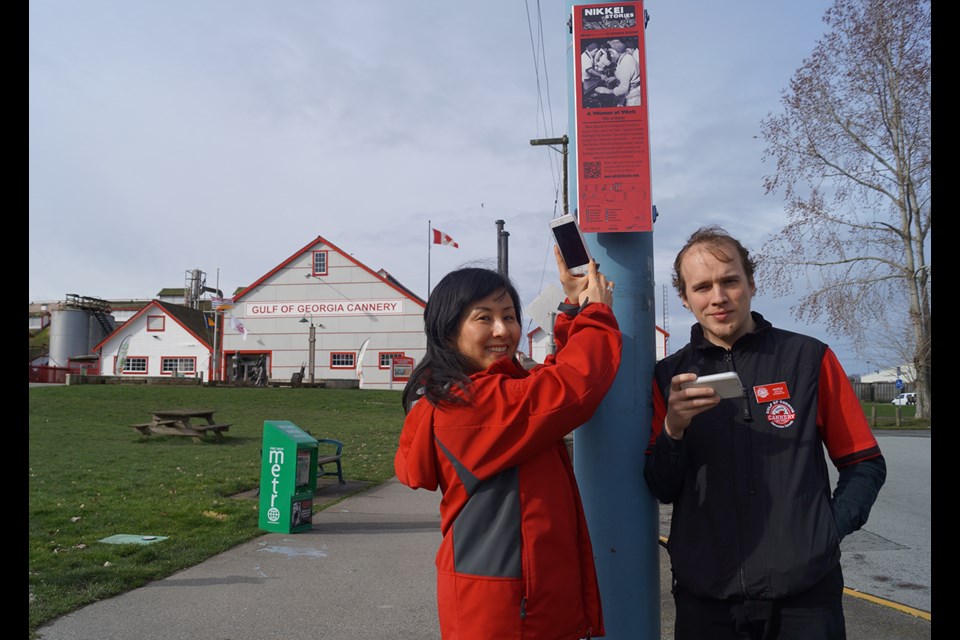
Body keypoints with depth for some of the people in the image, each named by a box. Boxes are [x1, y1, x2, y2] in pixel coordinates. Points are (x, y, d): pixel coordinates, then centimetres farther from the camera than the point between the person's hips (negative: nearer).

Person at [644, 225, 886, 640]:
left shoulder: (808, 357, -1)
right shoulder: (670, 376, 2)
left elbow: (864, 464, 6)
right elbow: (661, 491, 0)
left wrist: (823, 535, -7)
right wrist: (673, 429, -17)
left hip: (805, 594, -1)